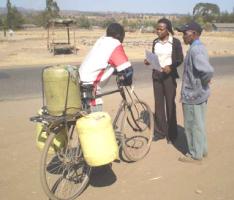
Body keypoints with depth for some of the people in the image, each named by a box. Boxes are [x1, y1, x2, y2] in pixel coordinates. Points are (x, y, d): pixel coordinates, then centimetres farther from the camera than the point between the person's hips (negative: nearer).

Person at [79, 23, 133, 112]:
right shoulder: (115, 44, -10)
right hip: (90, 84, -9)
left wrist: (119, 74, 26)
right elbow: (127, 69, -15)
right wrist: (127, 81, 4)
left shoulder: (101, 40, 13)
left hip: (82, 80, 9)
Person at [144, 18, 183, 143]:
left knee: (170, 103, 2)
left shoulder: (175, 42, -5)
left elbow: (180, 59, -5)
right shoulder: (155, 42, 7)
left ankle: (171, 133, 13)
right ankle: (160, 131, 18)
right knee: (158, 103, 7)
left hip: (169, 76, -4)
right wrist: (148, 61, -8)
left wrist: (170, 67, -22)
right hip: (156, 75, 4)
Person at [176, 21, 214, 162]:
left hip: (193, 95, -10)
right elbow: (204, 68, 18)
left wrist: (204, 82, -19)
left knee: (193, 125, 5)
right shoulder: (200, 47, 9)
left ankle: (195, 154, 19)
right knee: (198, 124, 20)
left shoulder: (195, 50, -23)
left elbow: (208, 71, -36)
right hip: (200, 93, 10)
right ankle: (202, 150, 34)